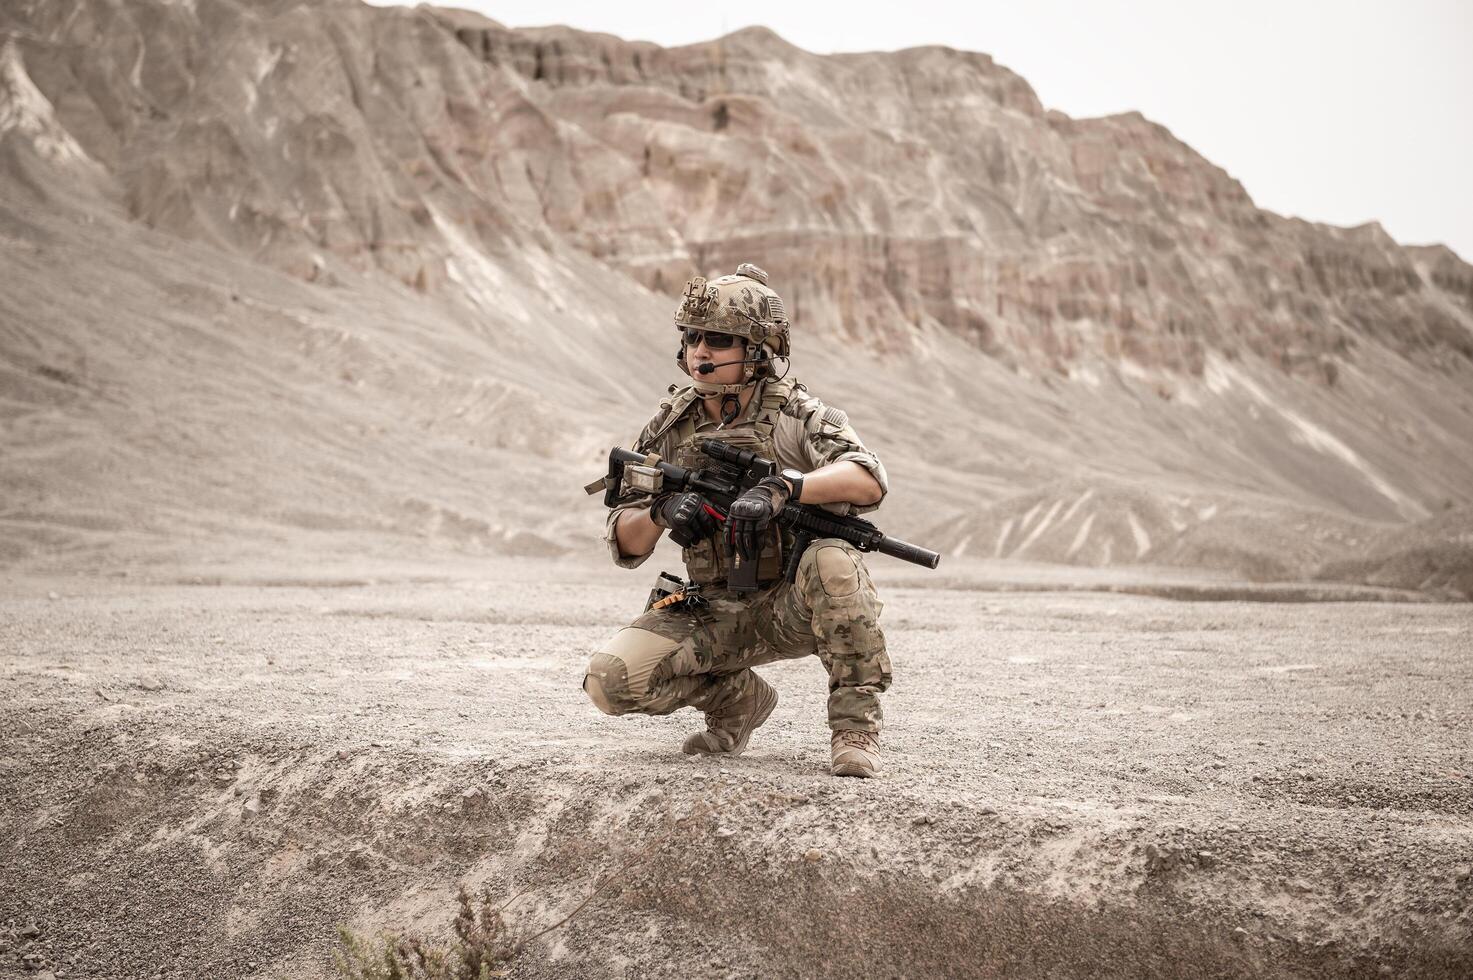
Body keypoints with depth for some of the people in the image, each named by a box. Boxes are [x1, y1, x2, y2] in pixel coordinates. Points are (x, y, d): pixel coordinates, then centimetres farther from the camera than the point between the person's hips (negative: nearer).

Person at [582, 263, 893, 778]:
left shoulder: (799, 415, -8)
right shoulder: (671, 426, 3)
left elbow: (869, 481, -27)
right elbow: (624, 542, 3)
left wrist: (782, 488, -42)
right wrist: (660, 513, -20)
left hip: (796, 604, -3)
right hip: (715, 614, 4)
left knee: (832, 560, -37)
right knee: (611, 679, -19)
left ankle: (855, 722, -20)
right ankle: (739, 701, 9)